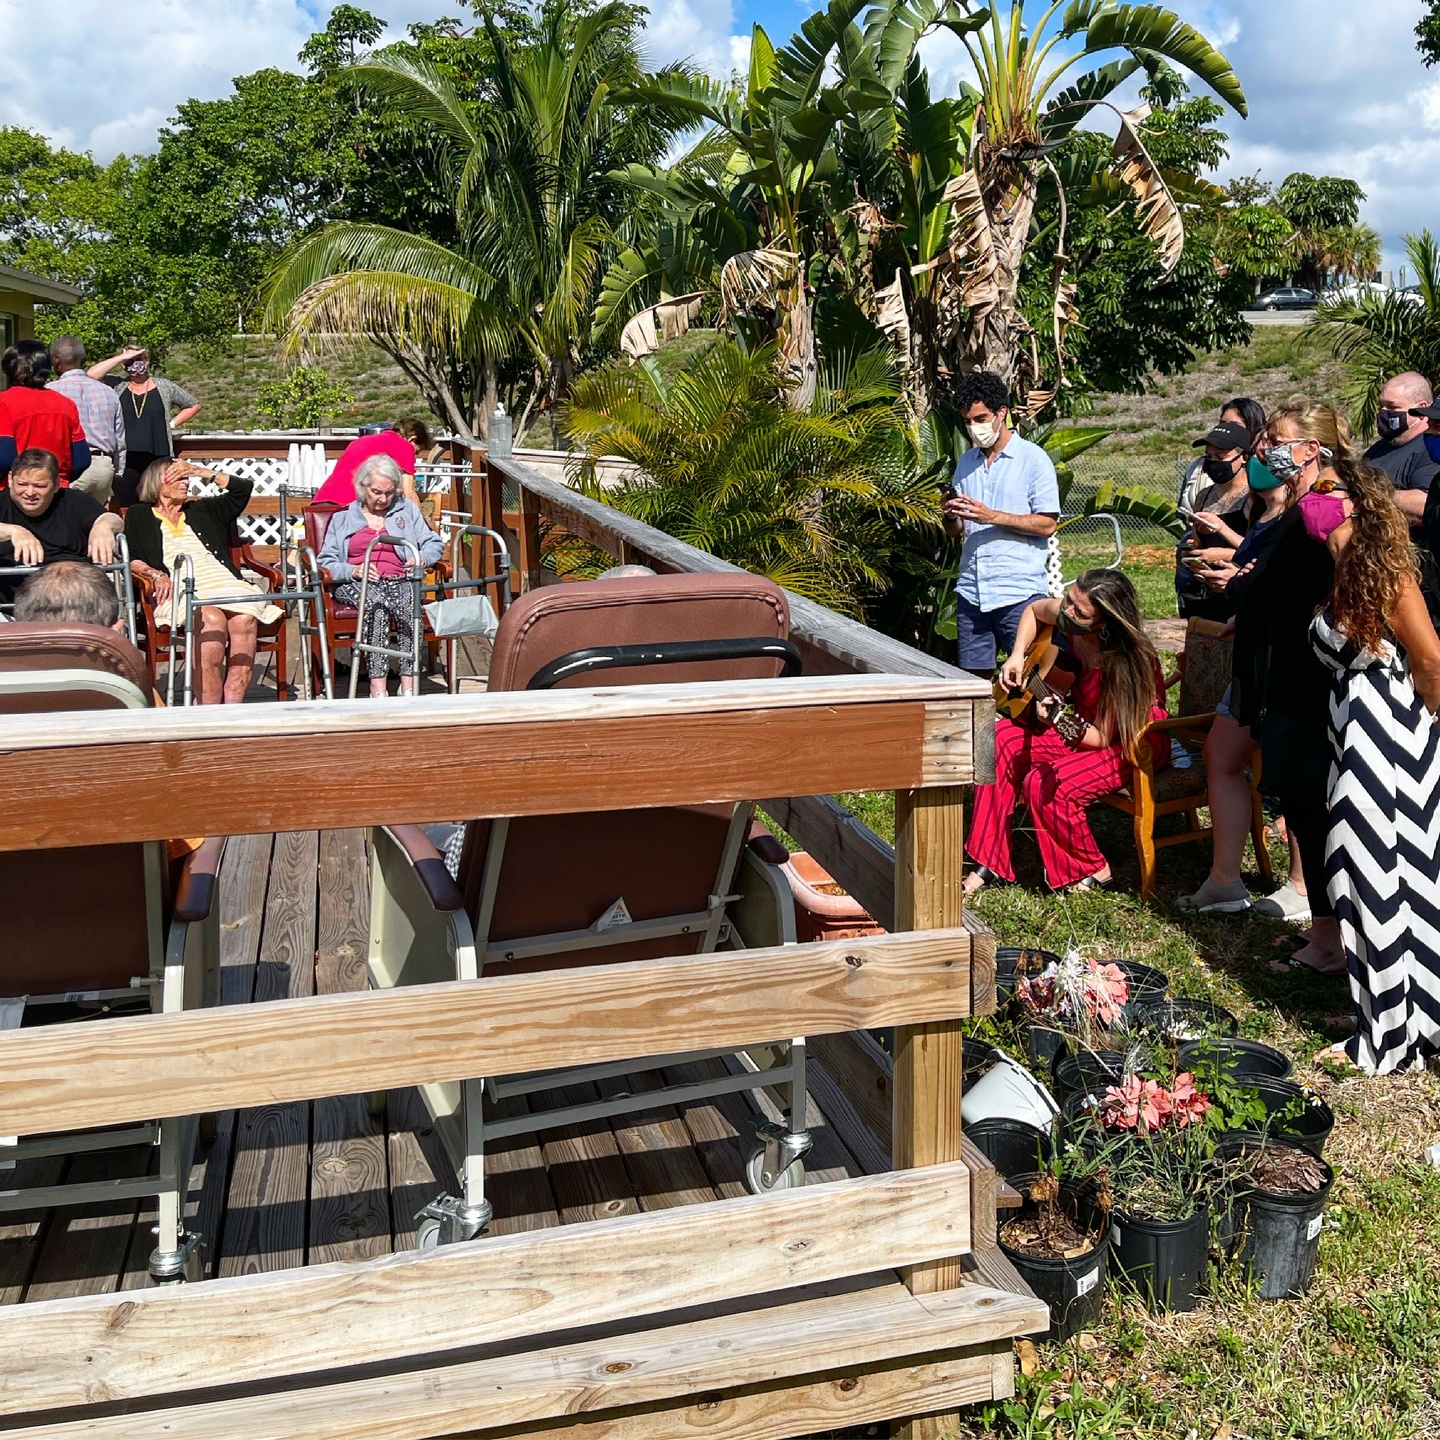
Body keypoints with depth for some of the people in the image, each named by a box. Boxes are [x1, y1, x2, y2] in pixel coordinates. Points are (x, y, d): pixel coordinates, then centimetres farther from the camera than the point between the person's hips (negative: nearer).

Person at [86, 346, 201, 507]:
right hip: (126, 463, 1)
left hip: (158, 462, 0)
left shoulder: (164, 387, 10)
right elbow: (92, 374, -8)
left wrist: (172, 423, 9)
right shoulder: (117, 386, 9)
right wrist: (122, 357, -5)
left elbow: (194, 405, 20)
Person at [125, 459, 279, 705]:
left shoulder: (203, 510, 34)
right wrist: (155, 575, -9)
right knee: (213, 618, -38)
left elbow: (243, 489, 28)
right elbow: (129, 558, 10)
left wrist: (200, 471, 23)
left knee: (245, 618, -34)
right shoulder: (139, 515, 24)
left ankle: (232, 709, -41)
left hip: (226, 584, 3)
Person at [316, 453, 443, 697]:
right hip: (356, 584, -1)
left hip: (399, 581, 1)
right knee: (376, 601, -38)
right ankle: (378, 689, -45)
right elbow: (326, 562, 11)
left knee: (410, 601, -37)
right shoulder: (343, 517, 21)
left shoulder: (408, 509, 24)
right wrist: (352, 570, -11)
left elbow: (434, 544, 18)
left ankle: (408, 686, -44)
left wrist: (422, 558, -6)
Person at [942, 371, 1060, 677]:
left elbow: (1047, 525, -9)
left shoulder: (1033, 458, -2)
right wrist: (951, 515, -5)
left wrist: (992, 516, -17)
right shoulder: (966, 462, 15)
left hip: (1019, 592, -5)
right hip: (971, 591, 5)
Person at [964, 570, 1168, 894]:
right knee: (1001, 740, -11)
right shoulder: (1067, 618, -13)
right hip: (1086, 727, 8)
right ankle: (988, 864, -5)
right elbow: (1034, 610, 12)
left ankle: (1092, 870, -1)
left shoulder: (1122, 663, -32)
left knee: (1044, 785, -29)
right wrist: (1017, 656, -2)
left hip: (1134, 744, -8)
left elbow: (1104, 737, -26)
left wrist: (1059, 722, -42)